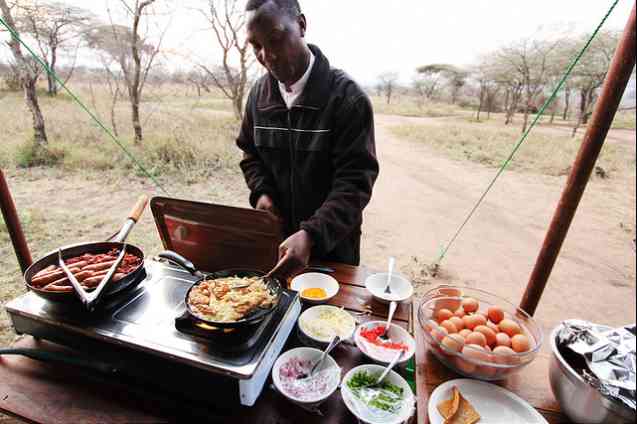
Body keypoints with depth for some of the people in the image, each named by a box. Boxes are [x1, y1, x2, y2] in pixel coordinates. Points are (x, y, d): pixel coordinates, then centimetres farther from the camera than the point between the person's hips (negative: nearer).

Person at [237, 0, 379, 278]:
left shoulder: (347, 98, -19)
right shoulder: (259, 94, -1)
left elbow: (355, 181, -23)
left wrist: (311, 236, -36)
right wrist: (261, 192, -8)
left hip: (333, 241, -4)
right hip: (275, 238, 5)